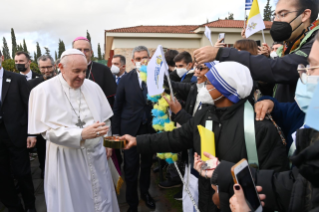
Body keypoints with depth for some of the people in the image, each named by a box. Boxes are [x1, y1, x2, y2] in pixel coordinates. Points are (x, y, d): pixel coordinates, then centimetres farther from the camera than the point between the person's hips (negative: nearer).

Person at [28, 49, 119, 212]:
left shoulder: (93, 87, 1)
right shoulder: (43, 91, -11)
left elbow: (105, 118, 10)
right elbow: (47, 130, -17)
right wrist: (81, 134, -27)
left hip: (95, 153, 4)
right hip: (66, 158, -3)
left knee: (101, 199, 17)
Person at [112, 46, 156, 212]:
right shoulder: (126, 79, -3)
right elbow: (117, 106, 0)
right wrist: (116, 131, -1)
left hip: (151, 128, 1)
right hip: (131, 129, -1)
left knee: (147, 164, 19)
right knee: (131, 168, 7)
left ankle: (145, 192, 44)